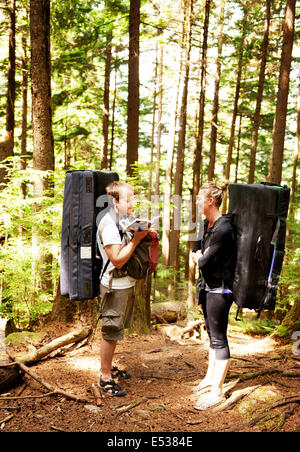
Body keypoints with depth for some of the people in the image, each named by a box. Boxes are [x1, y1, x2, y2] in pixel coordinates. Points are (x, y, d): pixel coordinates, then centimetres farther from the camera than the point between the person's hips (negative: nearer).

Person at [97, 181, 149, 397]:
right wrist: (136, 239, -21)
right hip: (114, 286, -9)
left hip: (127, 284, 9)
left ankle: (109, 368, 33)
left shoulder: (127, 219, 10)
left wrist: (146, 236, 3)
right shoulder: (109, 224, -19)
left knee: (116, 331, 19)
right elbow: (118, 260, -22)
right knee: (110, 332, -1)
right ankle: (105, 377, 9)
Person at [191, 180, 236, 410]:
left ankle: (217, 391, 6)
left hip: (220, 290, -10)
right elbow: (195, 252, 12)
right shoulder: (207, 224, 6)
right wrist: (202, 255, -8)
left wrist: (202, 256, -1)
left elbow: (204, 262, -22)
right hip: (208, 286, 10)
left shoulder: (223, 229, -23)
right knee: (212, 333, 19)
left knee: (218, 338, -2)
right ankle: (210, 377, 34)